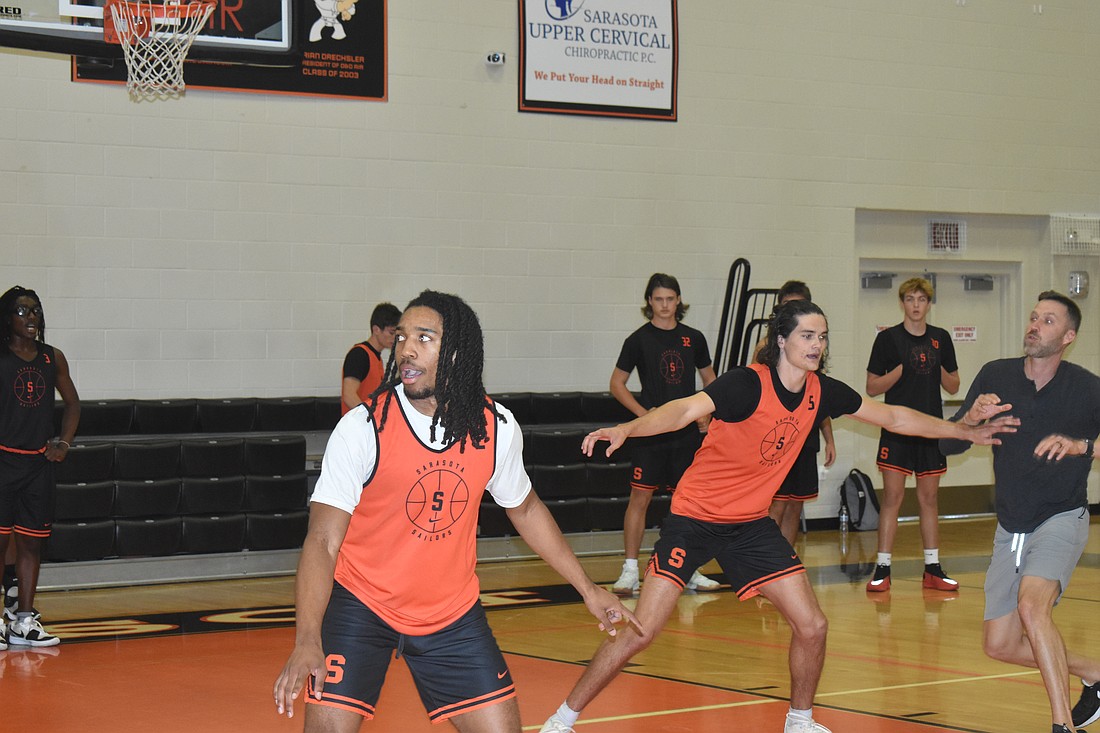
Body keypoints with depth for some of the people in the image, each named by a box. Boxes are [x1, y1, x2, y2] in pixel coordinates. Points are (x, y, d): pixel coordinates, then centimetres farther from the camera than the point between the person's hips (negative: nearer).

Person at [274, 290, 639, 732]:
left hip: (453, 613, 3)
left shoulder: (496, 428, -8)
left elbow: (524, 509, 11)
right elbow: (323, 541, -23)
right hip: (360, 607, -3)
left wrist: (587, 589, 14)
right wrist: (307, 642, -36)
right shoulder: (363, 427, -19)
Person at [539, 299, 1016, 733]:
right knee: (641, 631, -10)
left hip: (751, 525, 6)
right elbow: (684, 410, -36)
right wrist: (626, 429, -54)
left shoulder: (823, 392, -1)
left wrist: (967, 432, 16)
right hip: (695, 518, -6)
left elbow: (894, 418, 12)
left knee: (812, 626, -1)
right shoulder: (747, 384, -21)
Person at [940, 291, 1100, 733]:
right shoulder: (996, 377, -3)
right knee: (999, 644, 7)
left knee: (1031, 605, -31)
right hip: (1011, 527, 5)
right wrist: (971, 418, -21)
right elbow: (948, 445, -1)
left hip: (1062, 519, -5)